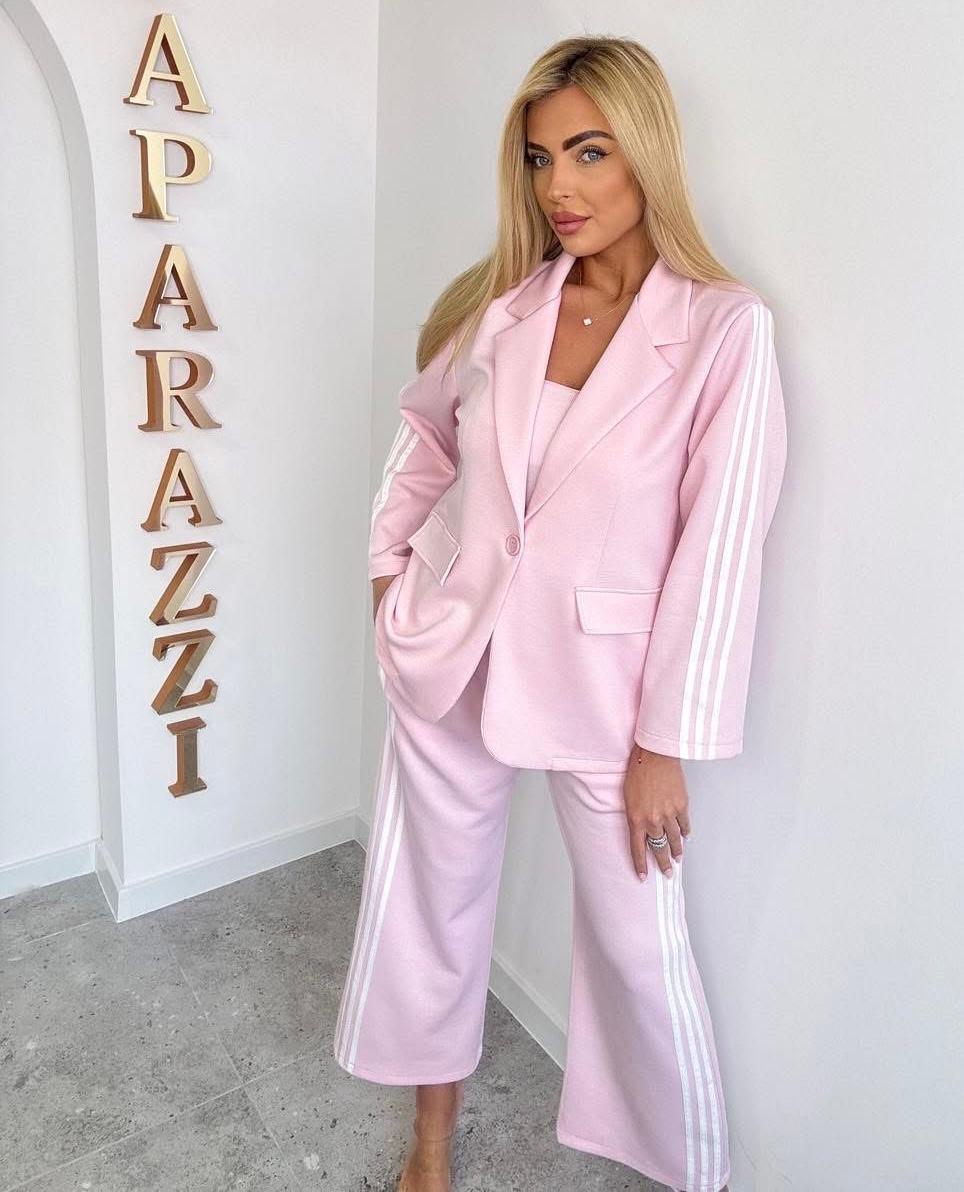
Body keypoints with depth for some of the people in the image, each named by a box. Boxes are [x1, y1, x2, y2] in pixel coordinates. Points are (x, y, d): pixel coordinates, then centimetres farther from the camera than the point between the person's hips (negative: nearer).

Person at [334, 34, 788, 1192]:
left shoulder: (724, 326, -11)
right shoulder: (500, 303, 1)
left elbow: (718, 552, -12)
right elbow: (423, 427, 18)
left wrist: (666, 745, -11)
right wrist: (390, 568, 12)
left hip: (599, 677, -4)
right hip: (448, 654, 5)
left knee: (639, 943, 7)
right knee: (425, 900, 16)